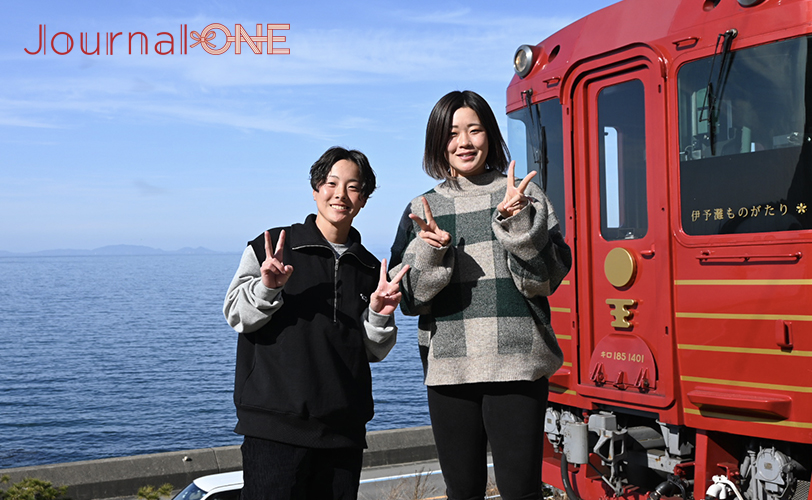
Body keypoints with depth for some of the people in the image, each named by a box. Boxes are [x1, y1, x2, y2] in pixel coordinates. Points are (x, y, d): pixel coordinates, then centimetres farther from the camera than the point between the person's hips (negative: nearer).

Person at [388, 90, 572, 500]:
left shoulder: (523, 195, 5)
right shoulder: (423, 209, 10)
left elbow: (547, 278, -2)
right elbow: (409, 298, 6)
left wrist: (518, 223, -16)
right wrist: (430, 252, -12)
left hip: (516, 363, -2)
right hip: (448, 365, 2)